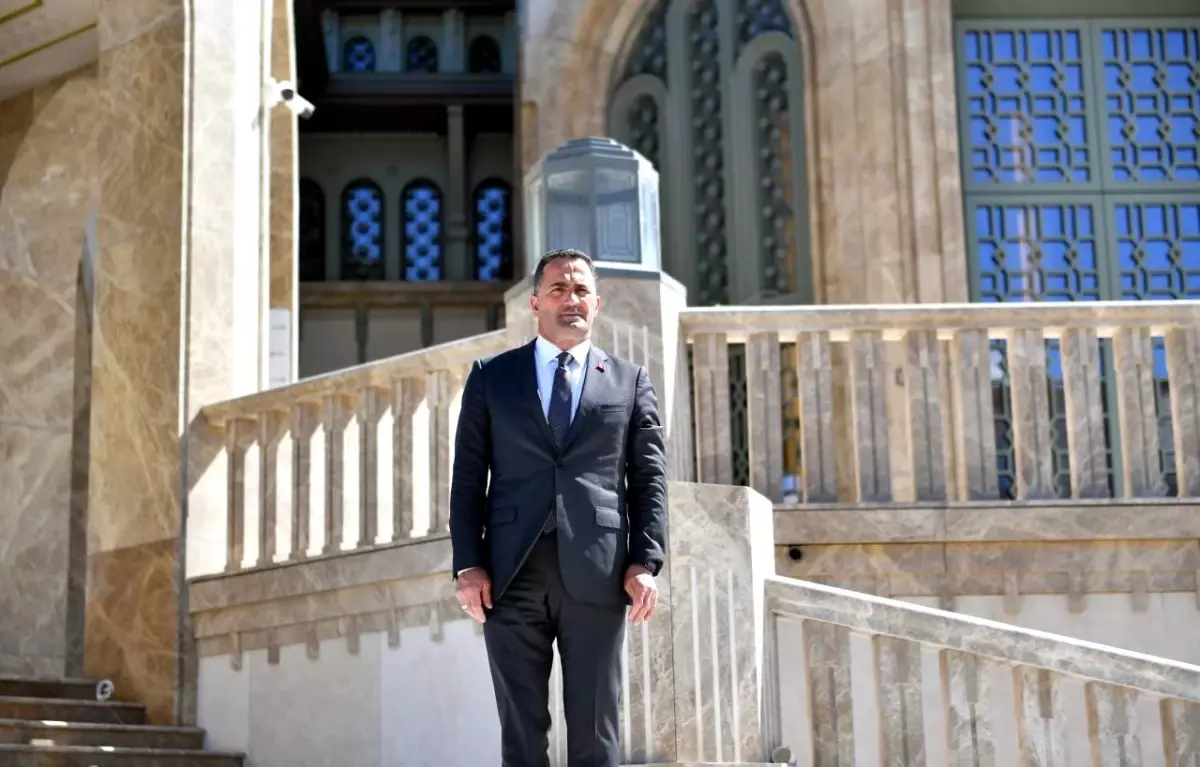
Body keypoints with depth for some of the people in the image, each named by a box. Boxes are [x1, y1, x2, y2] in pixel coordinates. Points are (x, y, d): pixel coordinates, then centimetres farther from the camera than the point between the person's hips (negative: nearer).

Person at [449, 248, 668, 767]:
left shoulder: (630, 381, 13)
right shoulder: (491, 377, 12)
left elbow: (649, 478, 8)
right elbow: (468, 477, 8)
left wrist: (645, 563, -4)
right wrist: (468, 565, -2)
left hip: (596, 575, 0)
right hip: (512, 575, 0)